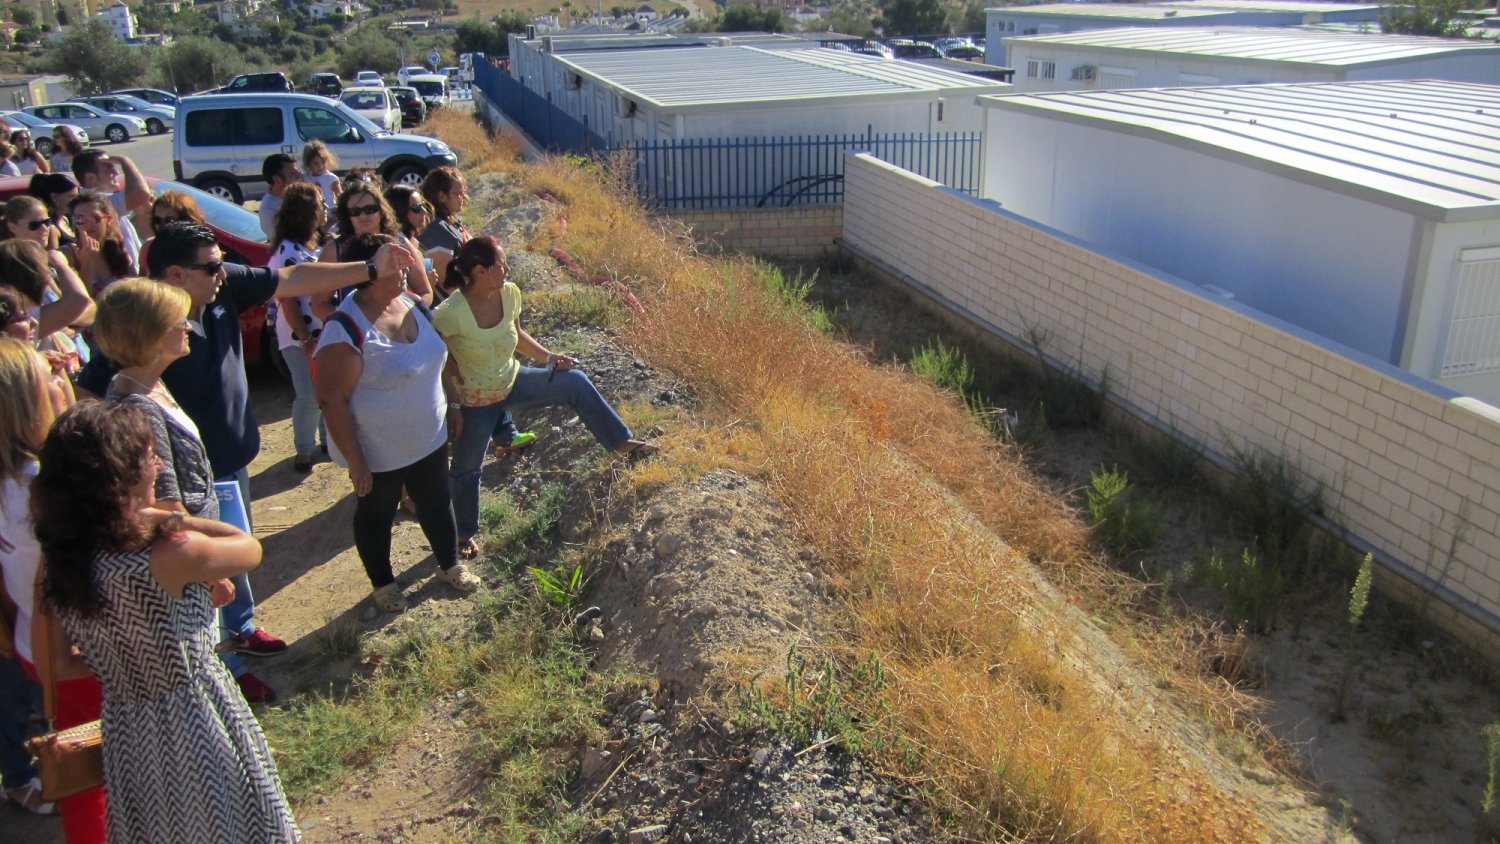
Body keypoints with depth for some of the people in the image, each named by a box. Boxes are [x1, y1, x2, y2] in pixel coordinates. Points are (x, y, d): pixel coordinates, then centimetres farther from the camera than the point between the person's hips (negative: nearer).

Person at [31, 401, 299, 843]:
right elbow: (249, 548, -12)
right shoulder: (166, 560, -29)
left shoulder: (60, 563, -9)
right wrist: (167, 519, -13)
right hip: (193, 726, -6)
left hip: (124, 728, 6)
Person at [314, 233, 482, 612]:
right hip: (379, 451, -6)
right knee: (377, 514, 17)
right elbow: (332, 400, -24)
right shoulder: (346, 330, -27)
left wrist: (449, 409, 16)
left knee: (436, 502, 23)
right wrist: (355, 461, -20)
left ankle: (450, 565, 47)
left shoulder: (412, 303, -5)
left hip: (428, 438, 7)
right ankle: (382, 584, 40)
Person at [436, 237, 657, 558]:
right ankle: (465, 534, 38)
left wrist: (548, 357, -2)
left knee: (576, 382, 0)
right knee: (466, 469, 13)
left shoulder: (509, 294, -14)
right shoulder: (450, 314, -33)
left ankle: (622, 442, 16)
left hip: (514, 382, 5)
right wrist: (450, 409, -20)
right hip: (476, 403, -5)